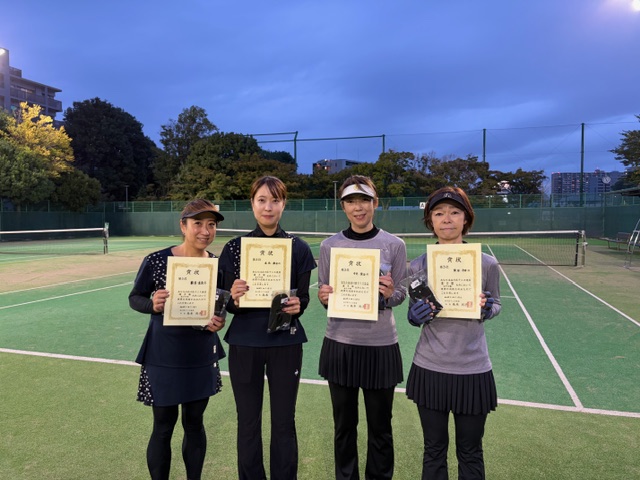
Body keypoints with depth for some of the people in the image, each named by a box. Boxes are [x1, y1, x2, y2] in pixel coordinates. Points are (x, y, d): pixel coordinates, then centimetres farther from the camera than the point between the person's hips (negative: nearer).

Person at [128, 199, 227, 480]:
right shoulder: (156, 261, -16)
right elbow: (134, 298, -5)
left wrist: (219, 322, -14)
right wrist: (153, 305, -26)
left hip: (202, 356, 3)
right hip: (164, 357, -3)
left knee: (194, 423, 18)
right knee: (163, 428, 10)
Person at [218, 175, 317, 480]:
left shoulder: (299, 248, -3)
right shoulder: (234, 248, -2)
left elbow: (303, 298, 1)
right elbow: (227, 304, 0)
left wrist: (297, 306, -21)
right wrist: (234, 298, -22)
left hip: (285, 343, 0)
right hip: (244, 343, 1)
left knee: (283, 423, 11)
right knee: (248, 422, 12)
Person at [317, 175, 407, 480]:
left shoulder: (394, 245, -5)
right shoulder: (329, 246, -1)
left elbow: (400, 295, 0)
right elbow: (323, 293, 6)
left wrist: (390, 294, -22)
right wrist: (324, 297, -16)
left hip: (380, 345, -1)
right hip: (340, 344, 1)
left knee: (380, 426, 14)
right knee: (344, 424, 16)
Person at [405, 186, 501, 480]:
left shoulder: (486, 264, -6)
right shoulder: (418, 266, -4)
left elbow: (496, 305, 8)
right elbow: (413, 315, 5)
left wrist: (487, 308, -15)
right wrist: (417, 315, -18)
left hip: (473, 370, 0)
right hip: (429, 369, 1)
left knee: (470, 453, 15)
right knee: (434, 451, 15)